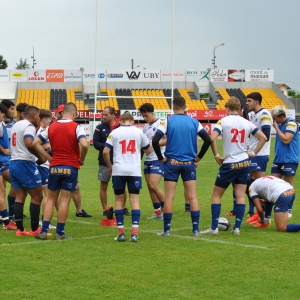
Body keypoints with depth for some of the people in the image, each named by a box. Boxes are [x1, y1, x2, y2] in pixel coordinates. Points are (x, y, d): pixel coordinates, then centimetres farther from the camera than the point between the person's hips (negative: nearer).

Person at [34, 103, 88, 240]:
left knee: (51, 199, 12)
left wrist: (49, 158, 7)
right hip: (70, 167, -3)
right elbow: (84, 145, -23)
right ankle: (59, 233, 3)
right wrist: (81, 159, -5)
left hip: (54, 167, 4)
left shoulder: (52, 127, 6)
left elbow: (36, 143, 5)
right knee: (65, 200, 2)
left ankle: (44, 231, 7)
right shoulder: (76, 127, -8)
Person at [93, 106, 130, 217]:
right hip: (104, 162, 0)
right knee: (103, 186, 4)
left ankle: (123, 208, 23)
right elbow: (96, 144, -5)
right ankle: (105, 210, 14)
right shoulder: (100, 128, 0)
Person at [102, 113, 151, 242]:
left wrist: (109, 166, 12)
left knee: (119, 200, 10)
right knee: (135, 200, 3)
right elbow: (148, 150, 15)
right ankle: (134, 233, -7)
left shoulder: (114, 132, 3)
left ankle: (121, 233, 7)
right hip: (135, 171, 0)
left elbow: (105, 152, -3)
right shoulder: (139, 132, 6)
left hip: (118, 171, 0)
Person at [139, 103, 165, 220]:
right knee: (150, 187, 7)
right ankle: (158, 212, 15)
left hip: (158, 159, -8)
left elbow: (166, 140, -16)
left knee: (154, 186, -15)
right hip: (147, 160, 8)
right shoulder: (145, 127, 14)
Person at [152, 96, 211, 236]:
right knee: (192, 197, 5)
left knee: (169, 197, 3)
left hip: (172, 163, -1)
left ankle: (166, 230, 5)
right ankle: (196, 230, 3)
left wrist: (161, 158, -2)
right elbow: (207, 140, -2)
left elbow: (155, 141, -13)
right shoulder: (194, 122, 2)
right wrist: (198, 156, 7)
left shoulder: (167, 121, -3)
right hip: (189, 163, 2)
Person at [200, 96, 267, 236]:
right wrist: (253, 153, 8)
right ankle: (237, 228, 2)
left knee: (216, 195, 6)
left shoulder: (223, 121, -7)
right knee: (240, 196, 6)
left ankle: (214, 228, 1)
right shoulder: (247, 123, 5)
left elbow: (212, 138, -20)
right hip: (244, 163, 4)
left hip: (229, 164, -4)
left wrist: (216, 156, -11)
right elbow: (263, 138, 5)